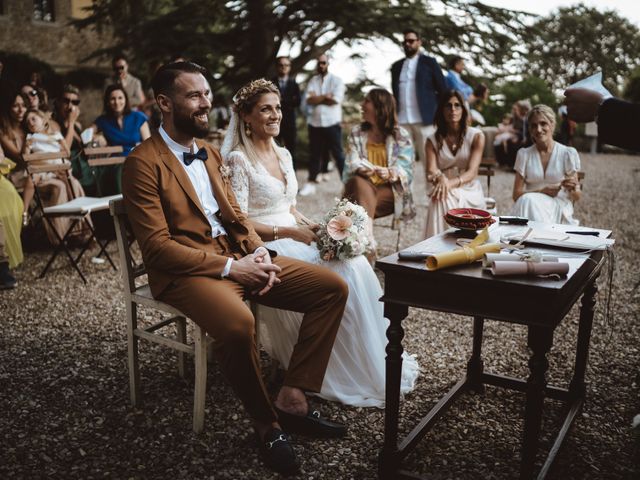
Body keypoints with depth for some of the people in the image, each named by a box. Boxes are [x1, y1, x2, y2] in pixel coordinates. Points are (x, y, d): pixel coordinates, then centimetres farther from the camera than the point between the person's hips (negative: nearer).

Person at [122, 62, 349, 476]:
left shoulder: (210, 153, 17)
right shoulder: (144, 162, -8)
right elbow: (157, 247, -15)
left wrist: (260, 251, -4)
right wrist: (229, 267, -19)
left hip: (238, 255, 8)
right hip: (188, 269, -7)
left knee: (333, 288, -5)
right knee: (238, 323, -39)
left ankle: (292, 400, -3)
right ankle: (266, 423, -10)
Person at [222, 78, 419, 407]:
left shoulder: (283, 154, 15)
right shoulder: (238, 160, -9)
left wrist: (311, 225, 0)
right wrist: (291, 232, -20)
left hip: (292, 239, 7)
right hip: (263, 248, -7)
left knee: (355, 263, -17)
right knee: (341, 274, -25)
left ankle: (375, 359, -7)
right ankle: (345, 373, -9)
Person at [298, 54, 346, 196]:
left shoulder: (337, 80, 0)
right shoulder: (312, 81, 10)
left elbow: (336, 100, -14)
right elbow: (308, 99, -4)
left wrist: (317, 98, -6)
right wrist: (325, 96, -11)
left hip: (332, 123, -3)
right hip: (314, 123, 3)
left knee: (338, 154, 0)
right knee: (315, 154, 11)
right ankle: (311, 183, 18)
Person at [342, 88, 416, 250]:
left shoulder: (401, 136, 4)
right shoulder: (356, 133, 12)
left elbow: (406, 170, -5)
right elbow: (351, 164, -1)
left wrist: (390, 173, -29)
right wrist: (370, 169, -24)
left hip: (389, 191, -1)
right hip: (360, 188, 2)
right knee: (360, 182, -35)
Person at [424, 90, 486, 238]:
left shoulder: (476, 136, 1)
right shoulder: (433, 140, 7)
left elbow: (472, 172, -10)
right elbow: (430, 172, -6)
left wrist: (450, 183, -30)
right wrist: (440, 178, -32)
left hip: (469, 191, -1)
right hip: (445, 190, 1)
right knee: (440, 201, -32)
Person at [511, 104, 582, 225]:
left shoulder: (568, 153, 3)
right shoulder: (524, 154, 8)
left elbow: (576, 197, 7)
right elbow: (516, 195, 2)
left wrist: (572, 188, -16)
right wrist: (542, 191, -14)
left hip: (559, 209, -2)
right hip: (530, 205, 2)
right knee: (528, 200, -34)